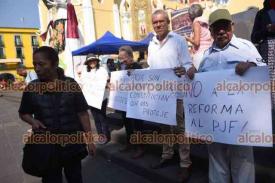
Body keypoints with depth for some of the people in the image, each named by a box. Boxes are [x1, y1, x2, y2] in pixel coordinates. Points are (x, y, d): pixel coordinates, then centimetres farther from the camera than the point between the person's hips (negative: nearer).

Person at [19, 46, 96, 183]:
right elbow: (23, 113, 10)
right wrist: (32, 121, -12)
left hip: (72, 144, 0)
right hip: (46, 147, 1)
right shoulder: (31, 88, -4)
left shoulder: (71, 84, -7)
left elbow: (82, 113, -4)